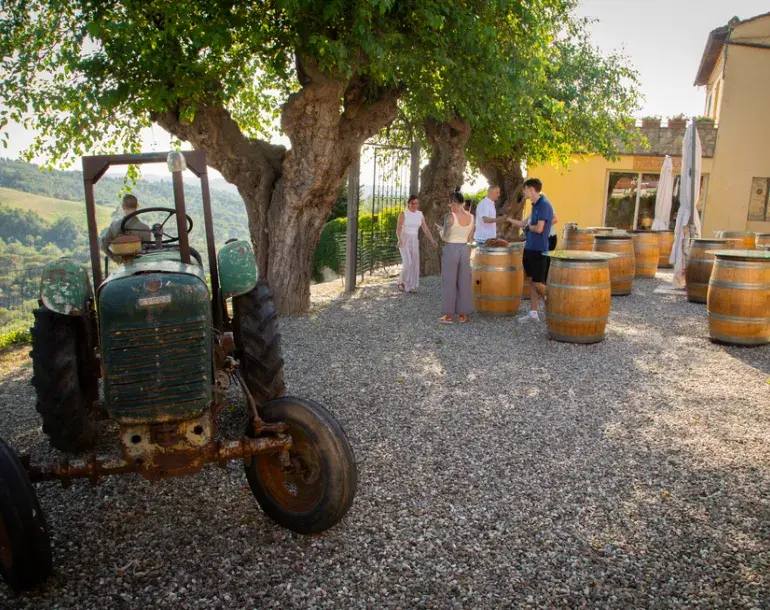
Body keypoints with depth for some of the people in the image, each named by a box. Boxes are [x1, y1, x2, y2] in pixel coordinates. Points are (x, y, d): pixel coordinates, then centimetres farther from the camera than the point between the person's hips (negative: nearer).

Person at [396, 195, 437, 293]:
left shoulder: (420, 214, 5)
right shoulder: (403, 214, -10)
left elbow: (425, 229, 3)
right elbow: (398, 229, -17)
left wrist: (432, 240, -10)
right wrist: (399, 240, -36)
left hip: (414, 241, 5)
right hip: (404, 241, -5)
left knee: (415, 264, 0)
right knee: (408, 263, -18)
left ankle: (410, 286, 11)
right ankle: (402, 283, 3)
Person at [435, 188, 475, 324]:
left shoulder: (450, 216, -13)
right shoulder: (471, 217, 4)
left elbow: (445, 238, -14)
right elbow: (469, 238, 10)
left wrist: (440, 229, 6)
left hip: (450, 251, -5)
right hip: (464, 251, 5)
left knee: (449, 283, 3)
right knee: (463, 283, 11)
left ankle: (449, 315, 7)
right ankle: (462, 315, 16)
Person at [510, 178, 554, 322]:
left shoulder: (544, 205, -17)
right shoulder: (535, 205, 12)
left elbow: (539, 229, -23)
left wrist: (529, 226, -5)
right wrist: (508, 219, 24)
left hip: (538, 250, -9)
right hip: (529, 248, 9)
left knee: (538, 283, -4)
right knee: (532, 281, 10)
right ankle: (533, 313, 16)